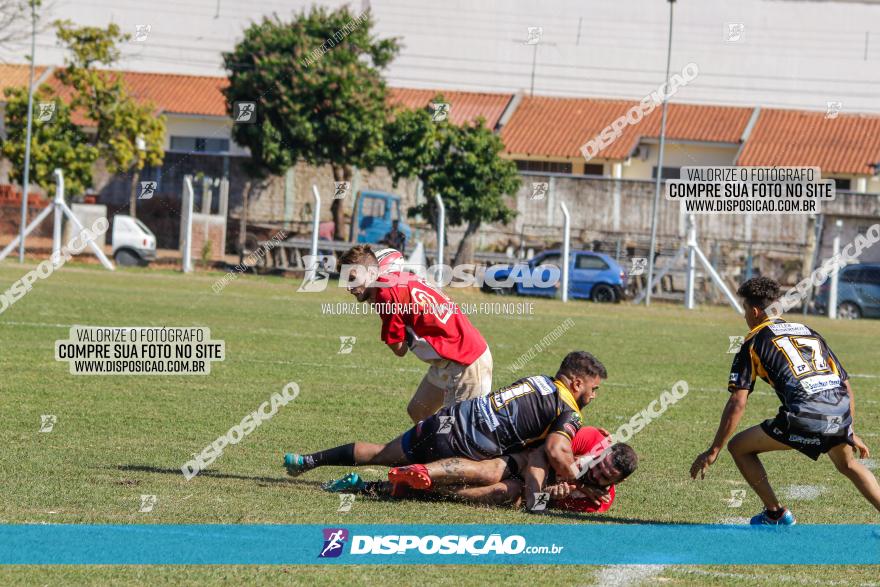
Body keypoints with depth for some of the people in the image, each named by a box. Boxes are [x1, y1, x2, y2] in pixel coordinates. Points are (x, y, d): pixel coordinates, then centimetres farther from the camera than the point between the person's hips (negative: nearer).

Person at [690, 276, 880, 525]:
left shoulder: (754, 342, 11)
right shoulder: (809, 332, 27)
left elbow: (737, 403, 2)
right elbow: (845, 384, 26)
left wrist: (714, 451, 5)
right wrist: (850, 433, 35)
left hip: (804, 416, -6)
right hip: (840, 414, 6)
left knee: (739, 447, 14)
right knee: (847, 464, 35)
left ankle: (776, 514, 17)